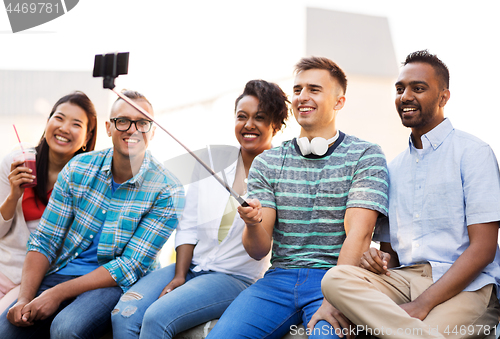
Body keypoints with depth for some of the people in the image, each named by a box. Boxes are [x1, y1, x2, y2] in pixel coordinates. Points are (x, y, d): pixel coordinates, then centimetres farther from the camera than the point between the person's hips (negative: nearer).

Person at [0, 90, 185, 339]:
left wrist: (59, 293, -19)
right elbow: (45, 239, 3)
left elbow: (131, 266, -14)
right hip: (63, 271, 4)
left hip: (116, 282, -3)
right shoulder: (78, 168, 2)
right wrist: (25, 298, -12)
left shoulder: (166, 191, -10)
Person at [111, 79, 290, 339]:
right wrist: (179, 276, -3)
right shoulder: (212, 159, 7)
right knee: (124, 315, -19)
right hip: (190, 267, 4)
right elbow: (189, 227, 8)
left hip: (236, 277, -4)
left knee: (157, 317, -27)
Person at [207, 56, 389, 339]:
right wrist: (252, 223, -17)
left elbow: (358, 234, -11)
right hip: (279, 278, 3)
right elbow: (259, 250, 6)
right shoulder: (266, 162, 11)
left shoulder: (366, 156, 2)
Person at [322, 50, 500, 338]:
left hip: (463, 285, -7)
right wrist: (383, 259, -6)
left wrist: (422, 305, -19)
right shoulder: (394, 167, 21)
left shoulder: (472, 152, 0)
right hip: (404, 279, 7)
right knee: (336, 278, -27)